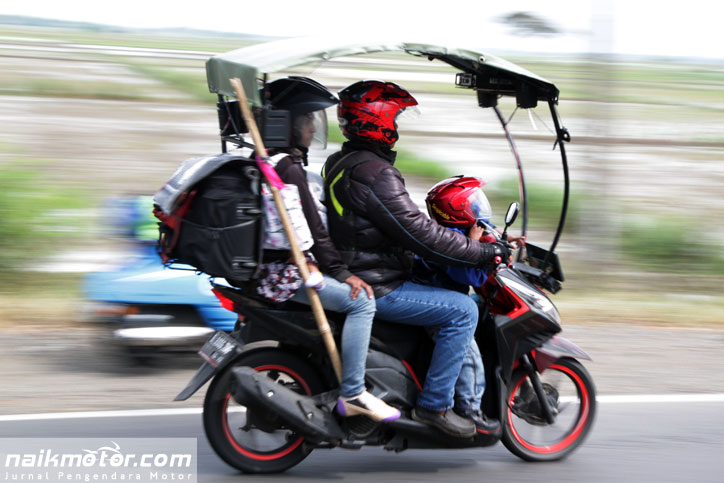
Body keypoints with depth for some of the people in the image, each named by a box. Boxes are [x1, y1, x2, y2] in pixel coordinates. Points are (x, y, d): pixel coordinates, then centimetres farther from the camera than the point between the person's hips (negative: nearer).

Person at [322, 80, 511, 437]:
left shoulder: (339, 163, 14)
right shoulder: (374, 173, -20)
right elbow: (417, 232, -23)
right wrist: (485, 252, -16)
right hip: (375, 290, -11)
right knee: (462, 310, -15)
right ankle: (434, 404, -10)